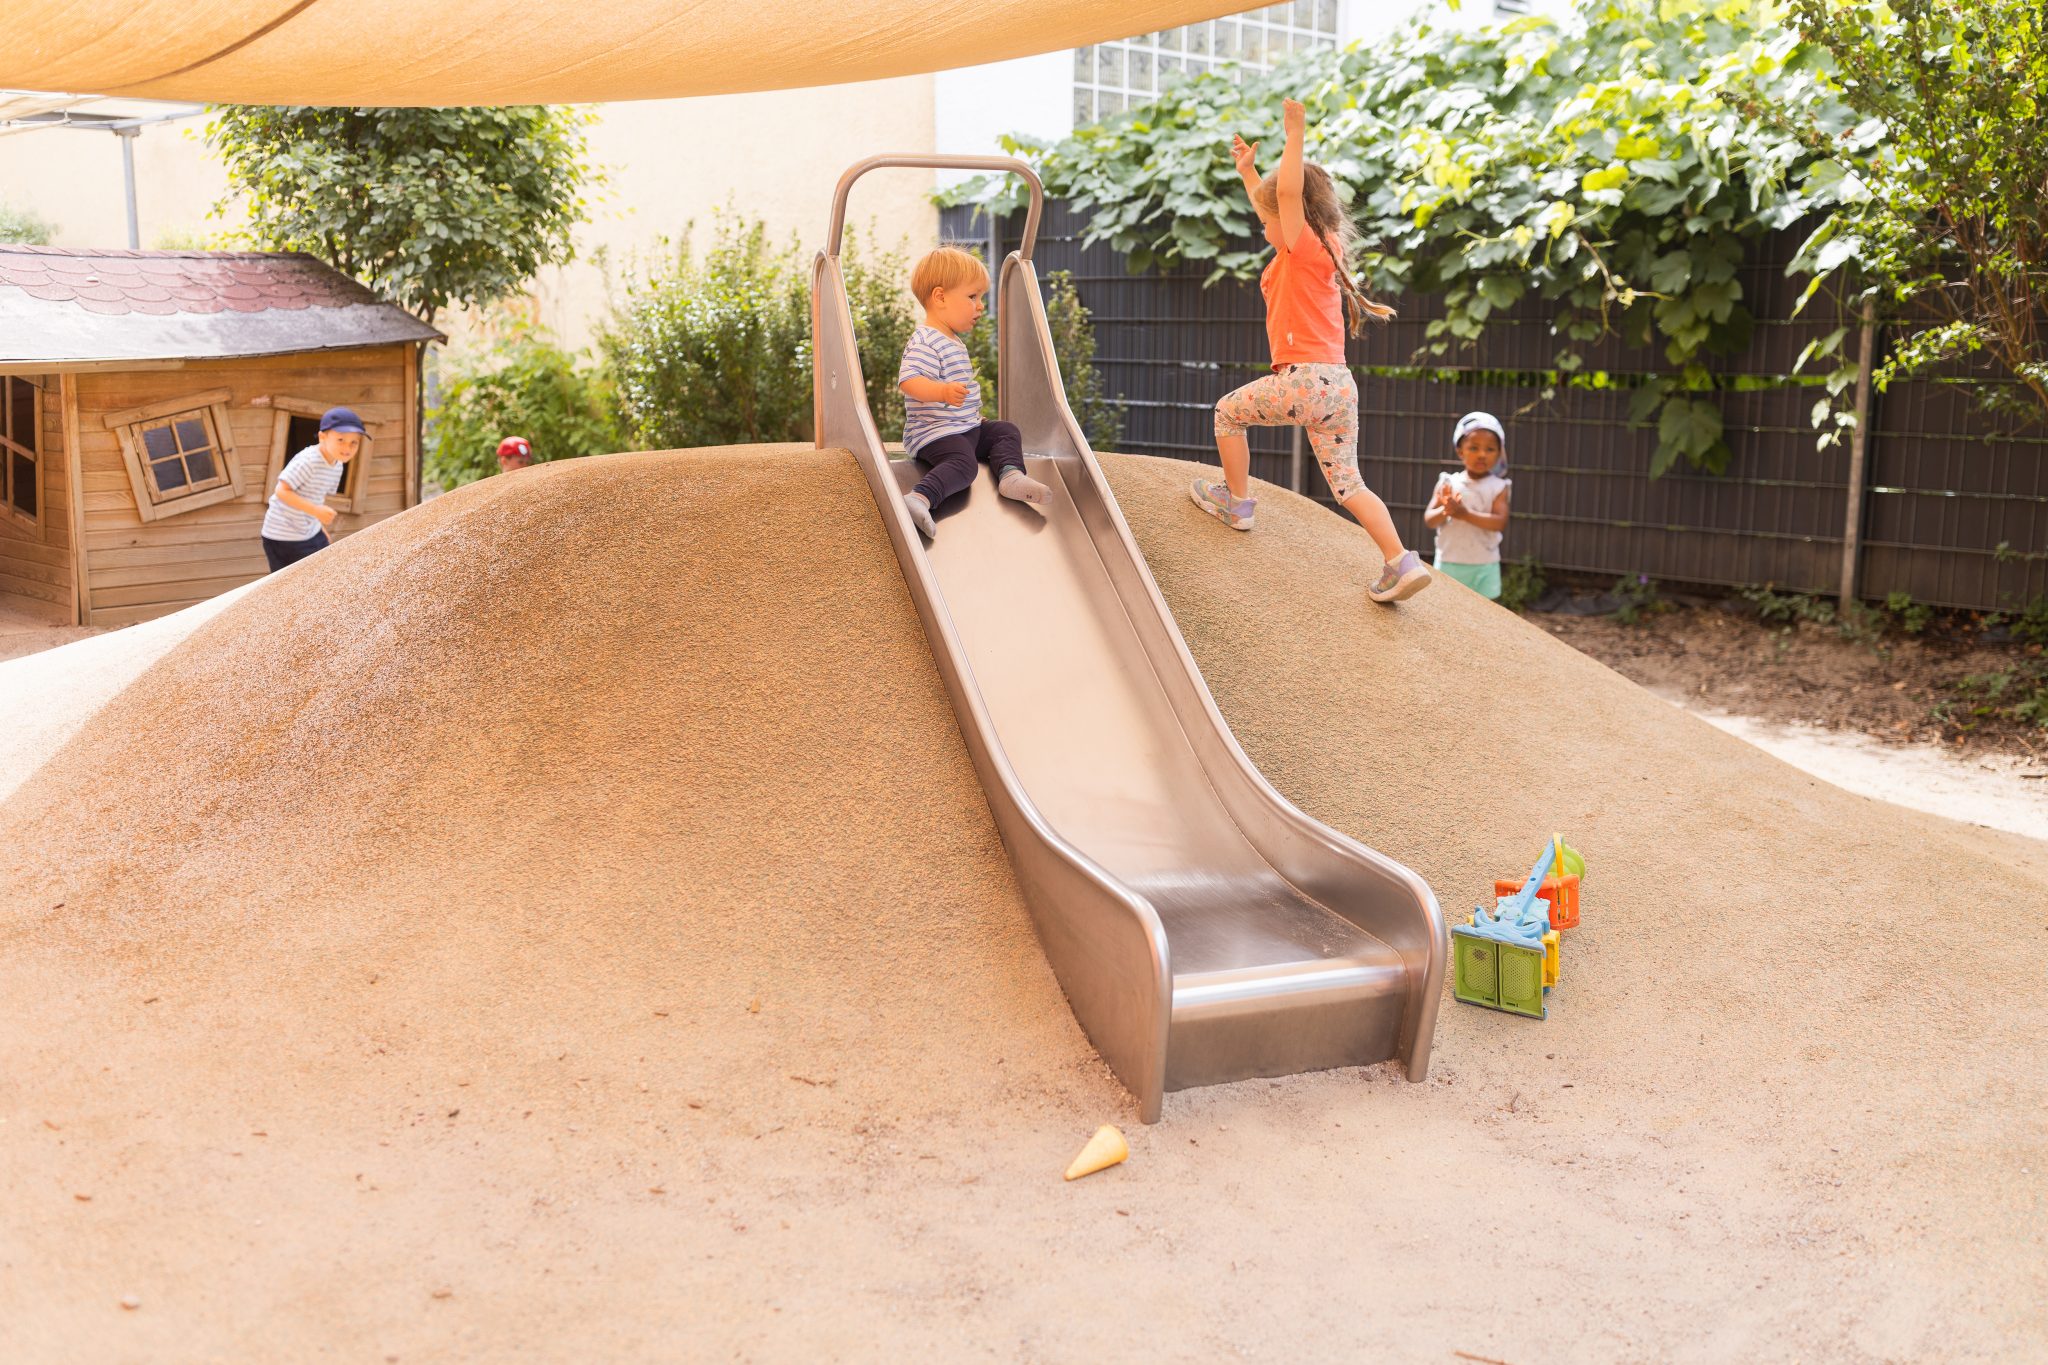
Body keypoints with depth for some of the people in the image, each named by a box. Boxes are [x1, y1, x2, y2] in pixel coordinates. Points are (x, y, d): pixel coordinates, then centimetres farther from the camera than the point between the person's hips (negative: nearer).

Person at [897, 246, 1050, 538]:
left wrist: (973, 413, 37)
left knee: (1006, 432, 15)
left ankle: (1011, 474, -8)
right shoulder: (925, 343, -18)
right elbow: (909, 380, -33)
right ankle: (919, 499, -50)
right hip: (934, 433, -11)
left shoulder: (952, 341, 19)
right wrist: (944, 391, -47)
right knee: (963, 462, -33)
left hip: (966, 428, 11)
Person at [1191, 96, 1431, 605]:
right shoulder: (1324, 252, 20)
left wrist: (1296, 134, -17)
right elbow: (1276, 203, 37)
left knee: (1228, 412, 16)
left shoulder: (1304, 248, -4)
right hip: (1339, 385, 9)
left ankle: (1236, 501, 25)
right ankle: (1402, 561, -7)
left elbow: (1288, 191, -21)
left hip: (1303, 380, -8)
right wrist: (1247, 173, 42)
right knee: (1347, 484, 6)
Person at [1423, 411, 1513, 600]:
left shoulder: (1498, 487, -2)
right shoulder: (1448, 483, 0)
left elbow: (1500, 522, -16)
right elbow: (1428, 520, -4)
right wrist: (1445, 511, -27)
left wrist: (1465, 514, -26)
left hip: (1484, 566, -1)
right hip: (1449, 564, 1)